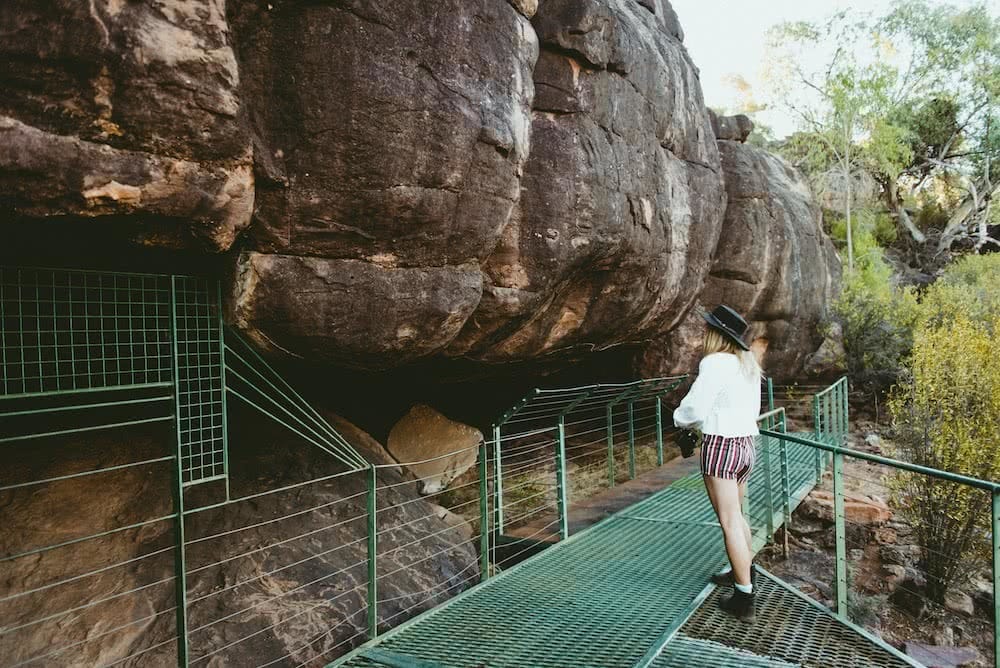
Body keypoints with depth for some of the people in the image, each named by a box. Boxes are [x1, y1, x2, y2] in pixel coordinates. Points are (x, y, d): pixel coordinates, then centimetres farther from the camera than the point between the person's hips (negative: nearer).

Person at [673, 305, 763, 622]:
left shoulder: (715, 363, -17)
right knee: (736, 515, 25)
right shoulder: (748, 363, 10)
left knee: (729, 521, -2)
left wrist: (680, 417, 2)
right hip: (745, 443, 9)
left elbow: (695, 408, -18)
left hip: (720, 445, -9)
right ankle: (745, 569, 41)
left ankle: (744, 597, 4)